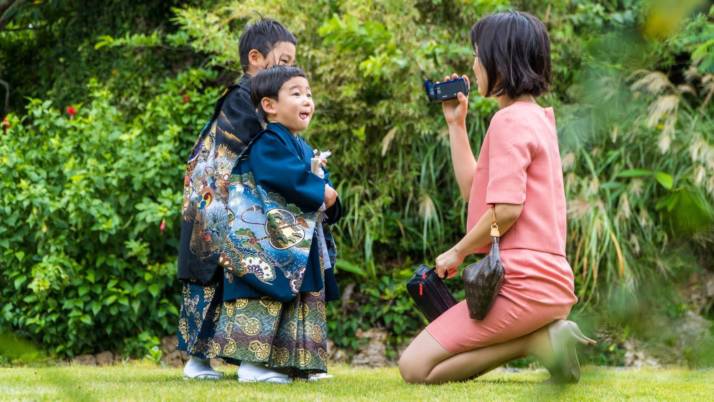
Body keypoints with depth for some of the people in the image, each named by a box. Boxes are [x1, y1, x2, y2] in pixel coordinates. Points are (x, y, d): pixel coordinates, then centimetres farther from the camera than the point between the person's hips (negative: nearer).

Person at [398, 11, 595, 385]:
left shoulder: (509, 120, -13)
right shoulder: (535, 117, 17)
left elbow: (506, 208, -21)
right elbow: (474, 190, 23)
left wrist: (458, 252, -7)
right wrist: (456, 124, 21)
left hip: (521, 283, -10)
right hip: (550, 281, 10)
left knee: (415, 367, -6)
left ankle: (539, 340, -12)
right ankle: (545, 333, 2)